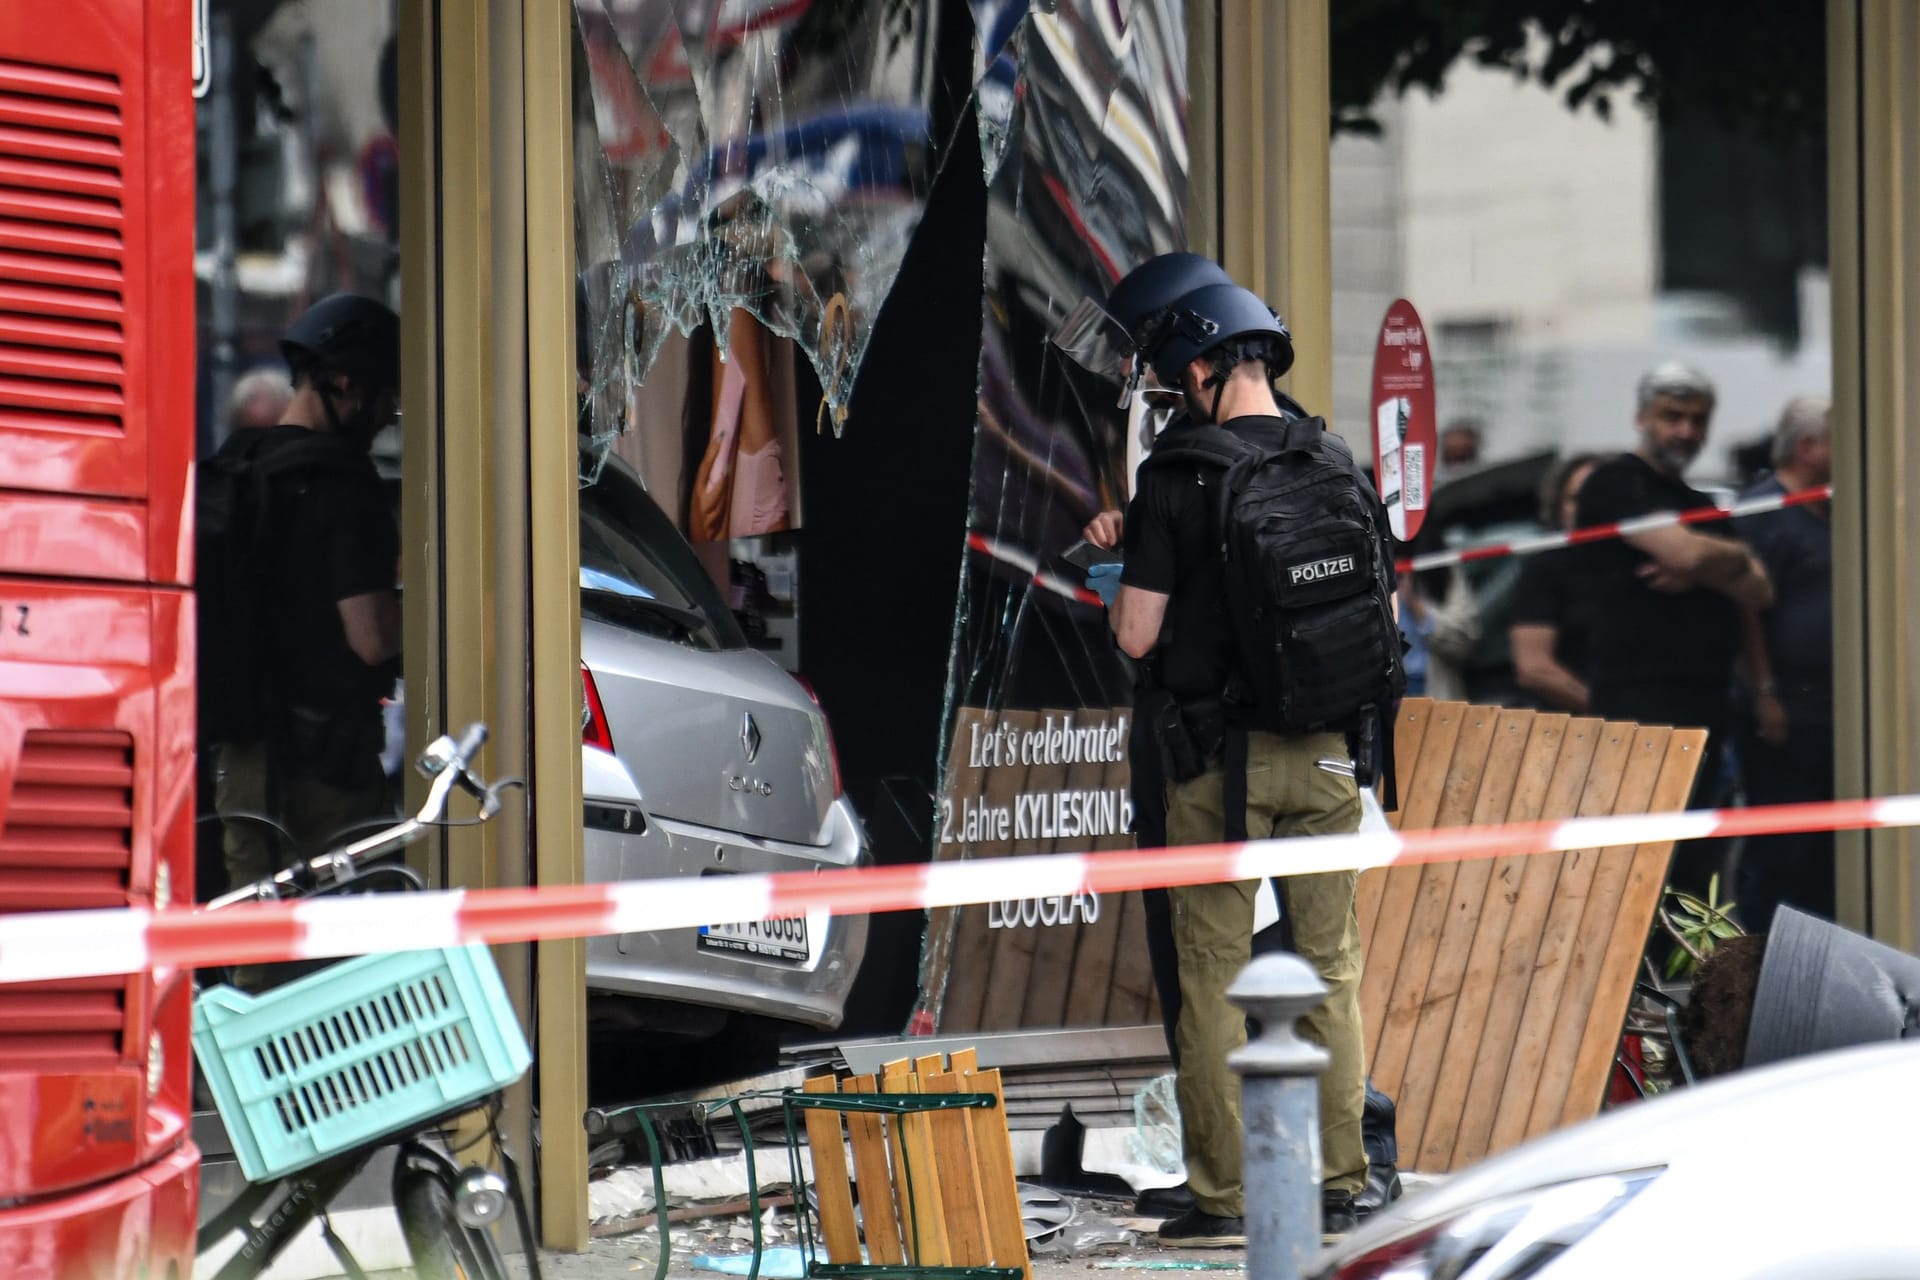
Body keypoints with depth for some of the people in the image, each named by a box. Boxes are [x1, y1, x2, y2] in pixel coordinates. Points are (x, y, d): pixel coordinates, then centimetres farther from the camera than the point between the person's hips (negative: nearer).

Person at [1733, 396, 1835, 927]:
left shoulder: (1827, 516, 17)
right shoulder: (1763, 511, -13)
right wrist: (1764, 695, -21)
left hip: (1827, 706, 9)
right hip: (1786, 709, -9)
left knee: (1826, 847, 12)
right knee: (1777, 850, -7)